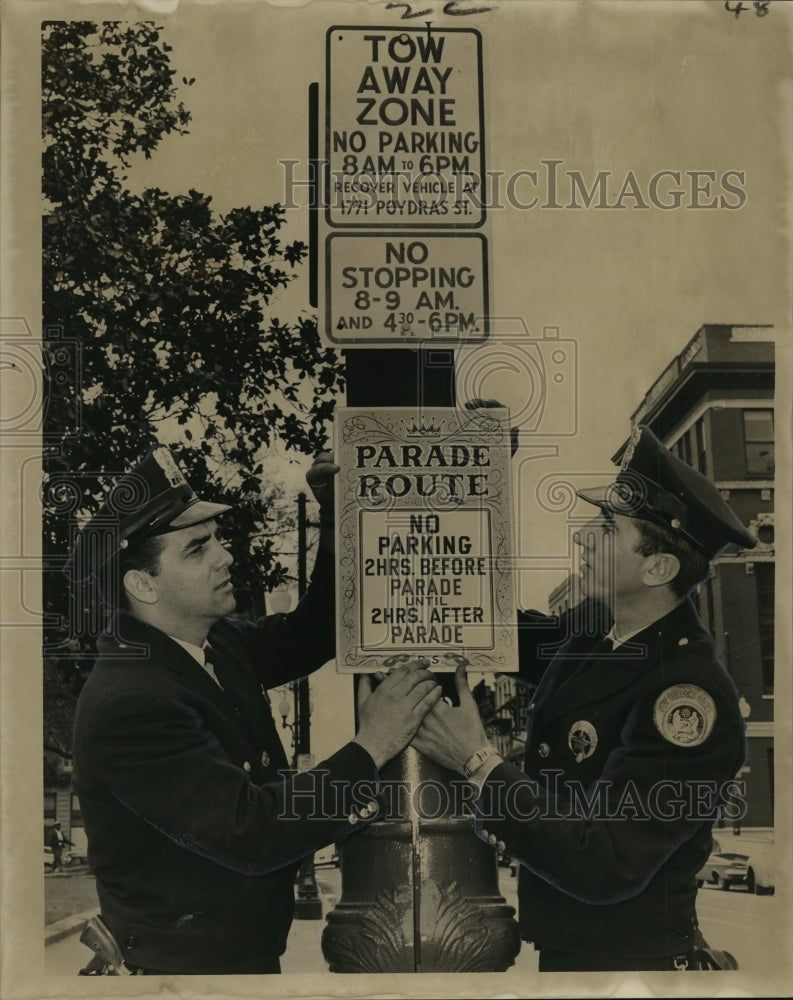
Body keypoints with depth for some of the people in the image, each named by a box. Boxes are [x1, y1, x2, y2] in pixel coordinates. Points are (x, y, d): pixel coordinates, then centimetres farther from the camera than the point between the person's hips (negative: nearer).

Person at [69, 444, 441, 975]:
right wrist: (371, 748, -26)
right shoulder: (125, 706, -28)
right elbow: (250, 834, -30)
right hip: (195, 964, -8)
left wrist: (338, 517, -1)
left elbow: (310, 637, 12)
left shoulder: (216, 642, -3)